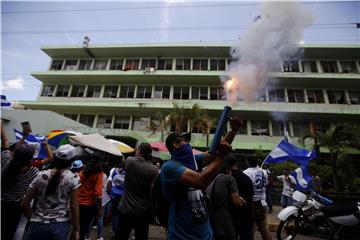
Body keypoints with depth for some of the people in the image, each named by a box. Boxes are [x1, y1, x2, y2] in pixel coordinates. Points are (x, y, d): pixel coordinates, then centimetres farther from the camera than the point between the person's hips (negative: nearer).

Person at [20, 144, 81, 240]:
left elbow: (24, 204, 1)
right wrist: (76, 230, 0)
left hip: (37, 225, 2)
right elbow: (74, 206, -10)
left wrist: (33, 219, 16)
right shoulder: (74, 178, -12)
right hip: (59, 226, -1)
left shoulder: (41, 175, -3)